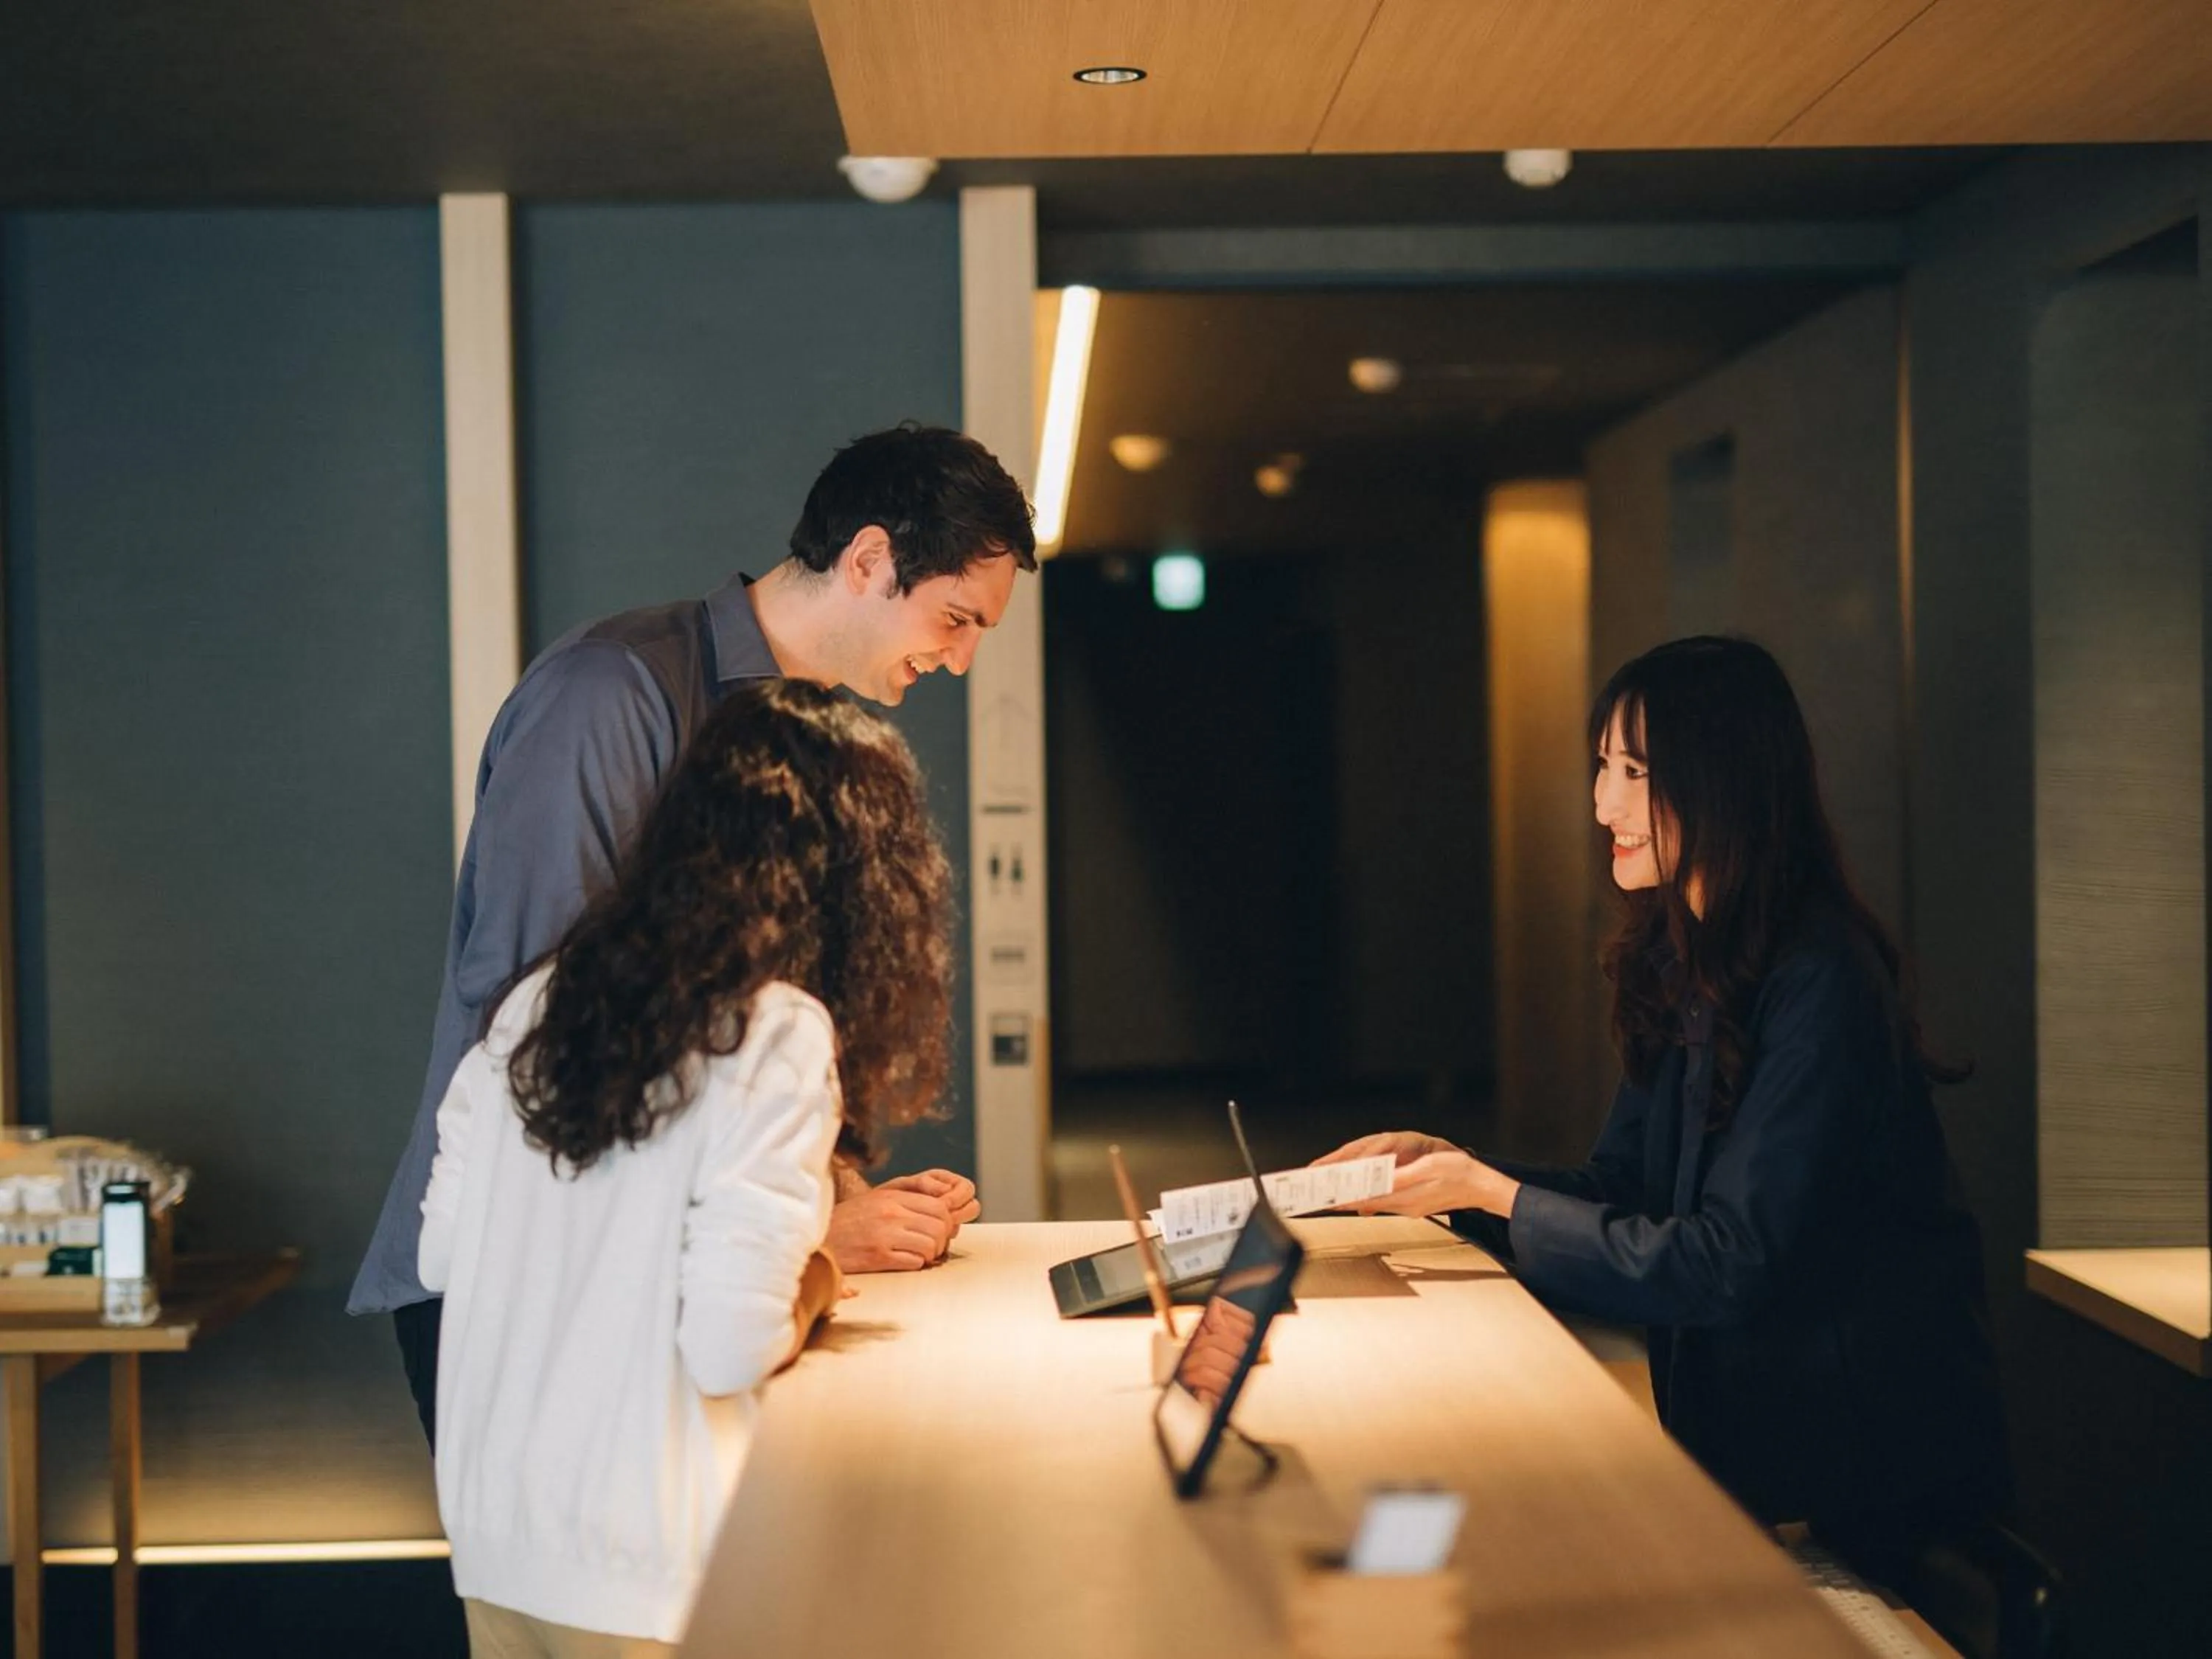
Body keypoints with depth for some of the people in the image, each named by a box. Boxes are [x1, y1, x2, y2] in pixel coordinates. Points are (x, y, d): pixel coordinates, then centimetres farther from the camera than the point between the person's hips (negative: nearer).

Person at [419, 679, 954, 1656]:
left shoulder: (537, 1003, 4)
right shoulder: (778, 1035, -15)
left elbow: (438, 1257, 10)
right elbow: (729, 1349, -21)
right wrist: (815, 1286, 1)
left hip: (491, 1537, 6)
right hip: (637, 1573, -6)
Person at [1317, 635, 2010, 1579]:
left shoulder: (1816, 988, -21)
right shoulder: (1680, 965, 7)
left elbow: (1729, 1266, -23)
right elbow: (1620, 1193, 11)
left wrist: (1494, 1193, -17)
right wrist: (1446, 1164, -3)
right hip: (1739, 1410, 8)